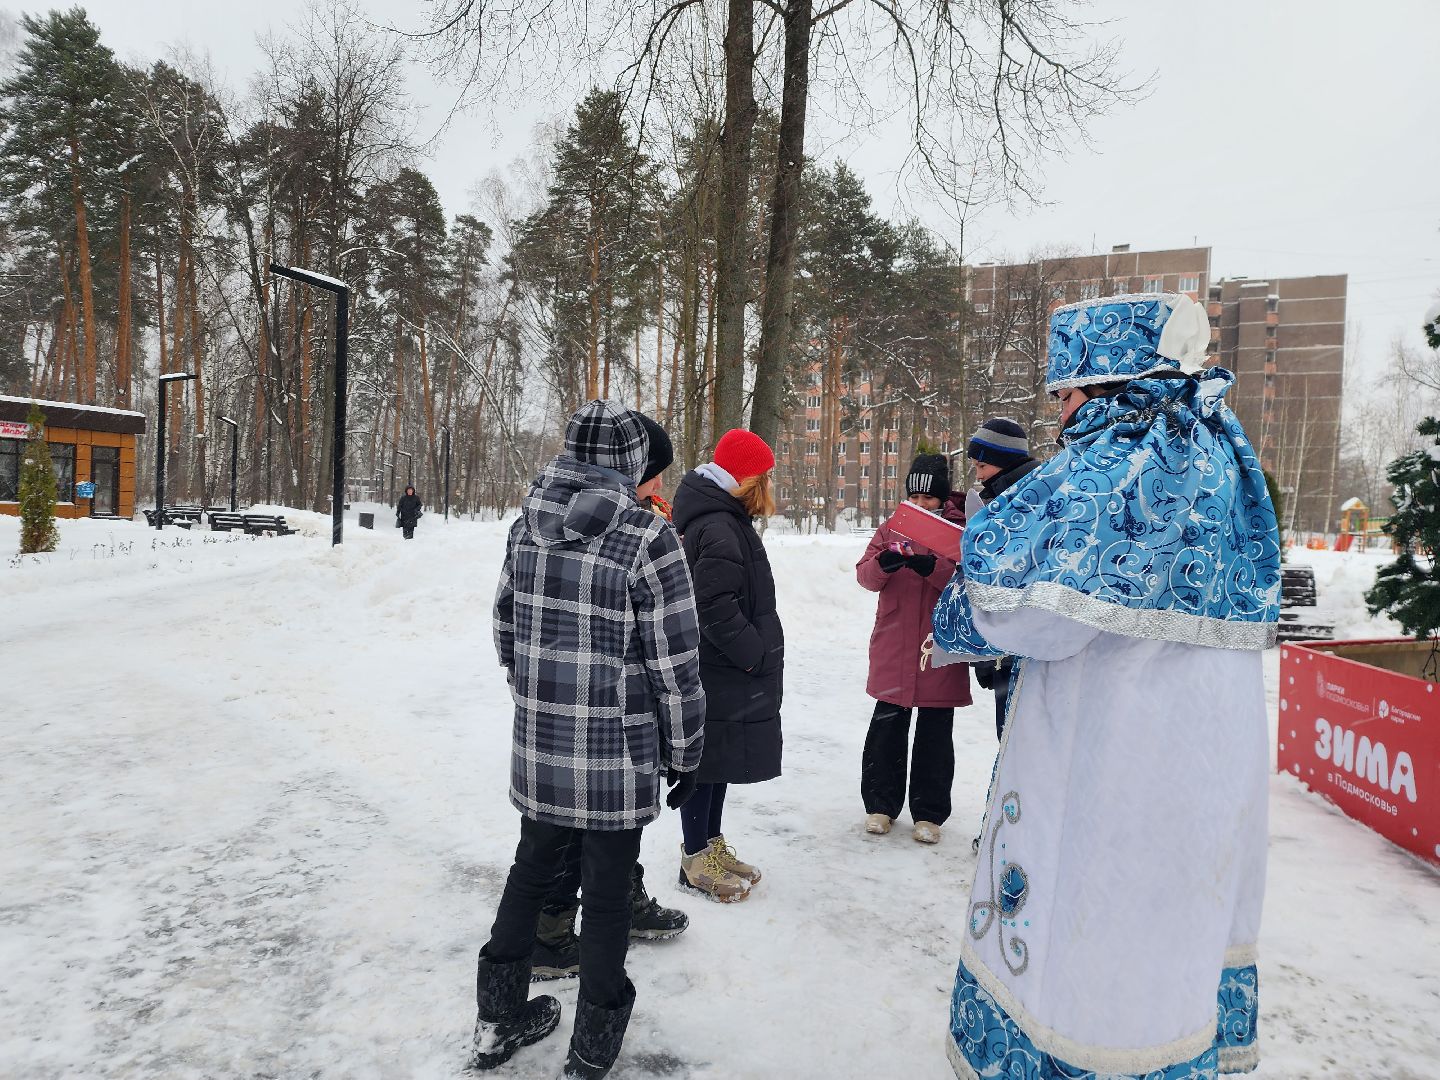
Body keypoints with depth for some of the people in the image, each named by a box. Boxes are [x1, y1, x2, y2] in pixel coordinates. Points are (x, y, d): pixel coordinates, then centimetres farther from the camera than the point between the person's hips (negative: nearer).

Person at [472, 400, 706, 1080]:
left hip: (537, 747, 5)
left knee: (531, 870, 23)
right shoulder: (648, 537, -17)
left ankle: (498, 1020, 39)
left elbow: (505, 626, 11)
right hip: (617, 757, -5)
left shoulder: (528, 524, 0)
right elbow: (674, 663, -14)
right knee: (605, 894, 11)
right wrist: (683, 751, -1)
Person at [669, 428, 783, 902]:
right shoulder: (718, 530, -22)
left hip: (729, 672, 10)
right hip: (718, 678, -10)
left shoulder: (726, 520, 13)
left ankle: (712, 844, 32)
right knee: (707, 761, 2)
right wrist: (756, 654, -18)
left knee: (722, 760, 19)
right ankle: (696, 861, 16)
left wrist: (762, 651, 11)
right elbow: (717, 609, -27)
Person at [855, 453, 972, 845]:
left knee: (935, 734, 7)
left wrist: (934, 567, -27)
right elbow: (865, 575, 0)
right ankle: (881, 804, 22)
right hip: (894, 649, 2)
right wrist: (883, 564, -22)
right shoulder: (890, 529, 8)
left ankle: (929, 813, 19)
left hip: (941, 650, -2)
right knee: (887, 728, 8)